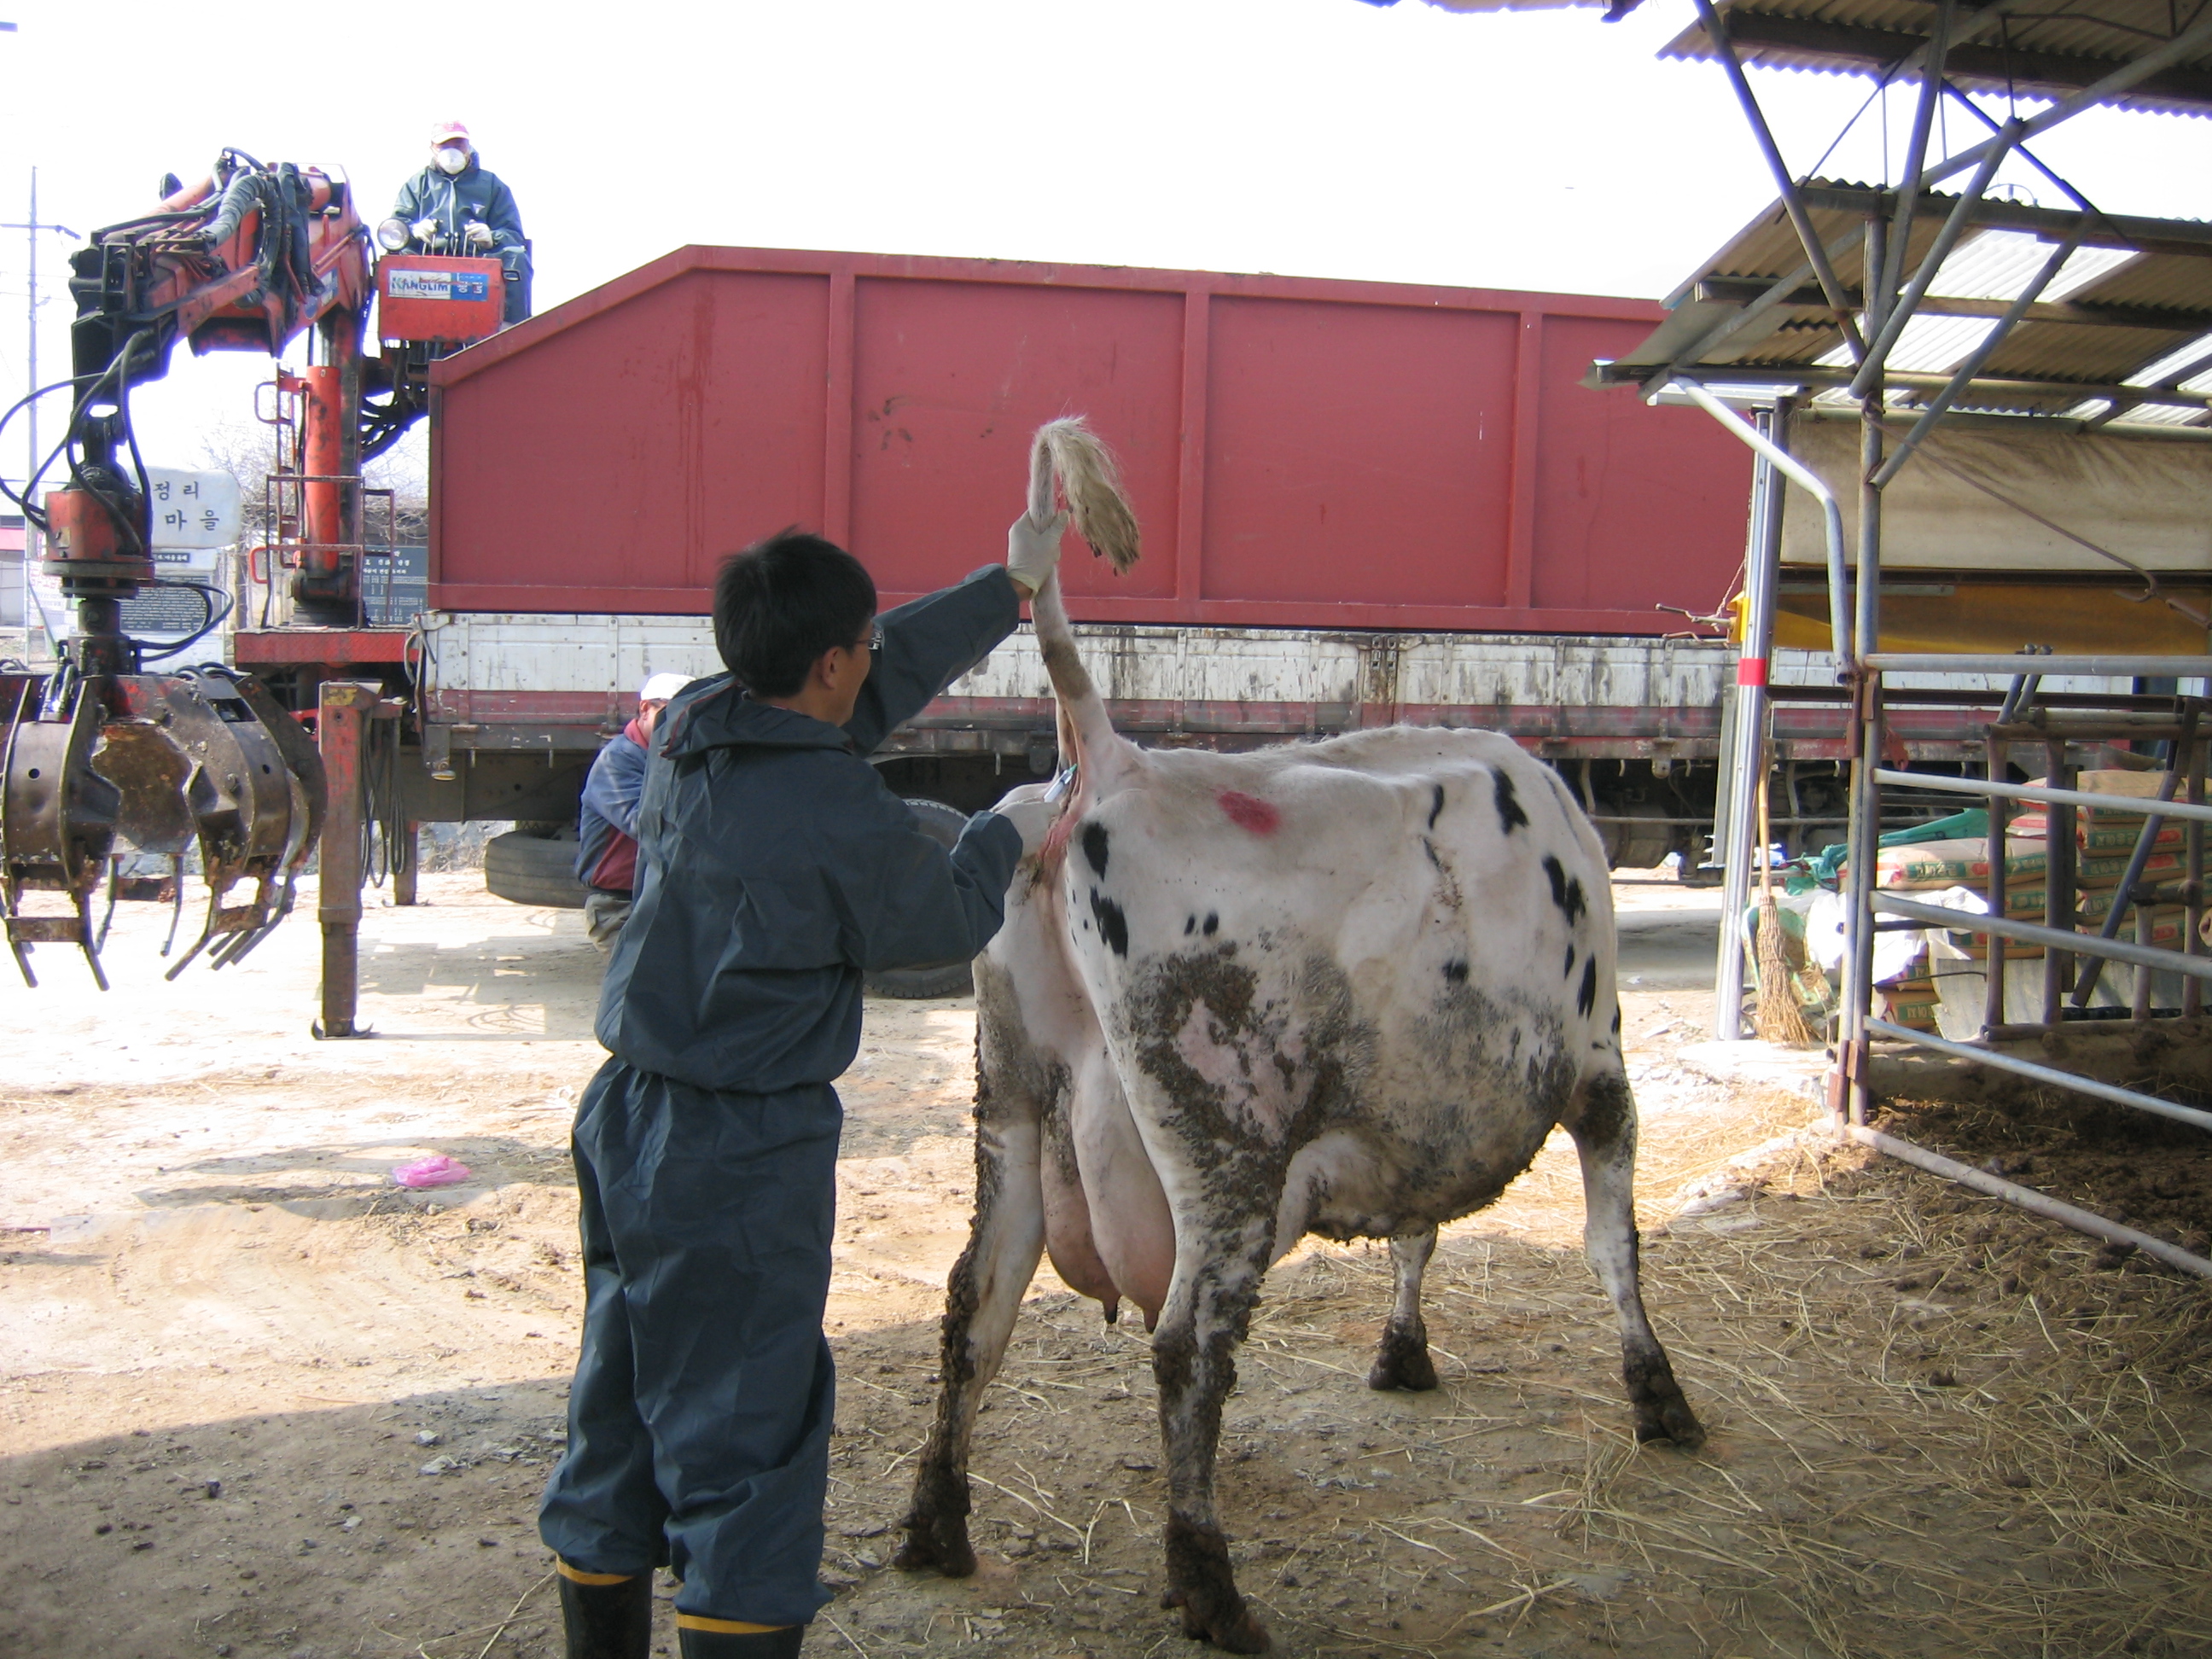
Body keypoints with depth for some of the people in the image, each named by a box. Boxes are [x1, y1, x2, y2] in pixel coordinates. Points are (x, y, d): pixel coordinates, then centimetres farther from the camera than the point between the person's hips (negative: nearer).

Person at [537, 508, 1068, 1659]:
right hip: (744, 1154, -8)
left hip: (625, 1121, 9)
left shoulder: (686, 730, 1)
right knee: (743, 1445, 2)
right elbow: (947, 924, -2)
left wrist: (1011, 585, 20)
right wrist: (1005, 836, 16)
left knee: (620, 1410, 20)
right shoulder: (848, 825, -21)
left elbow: (885, 680, 13)